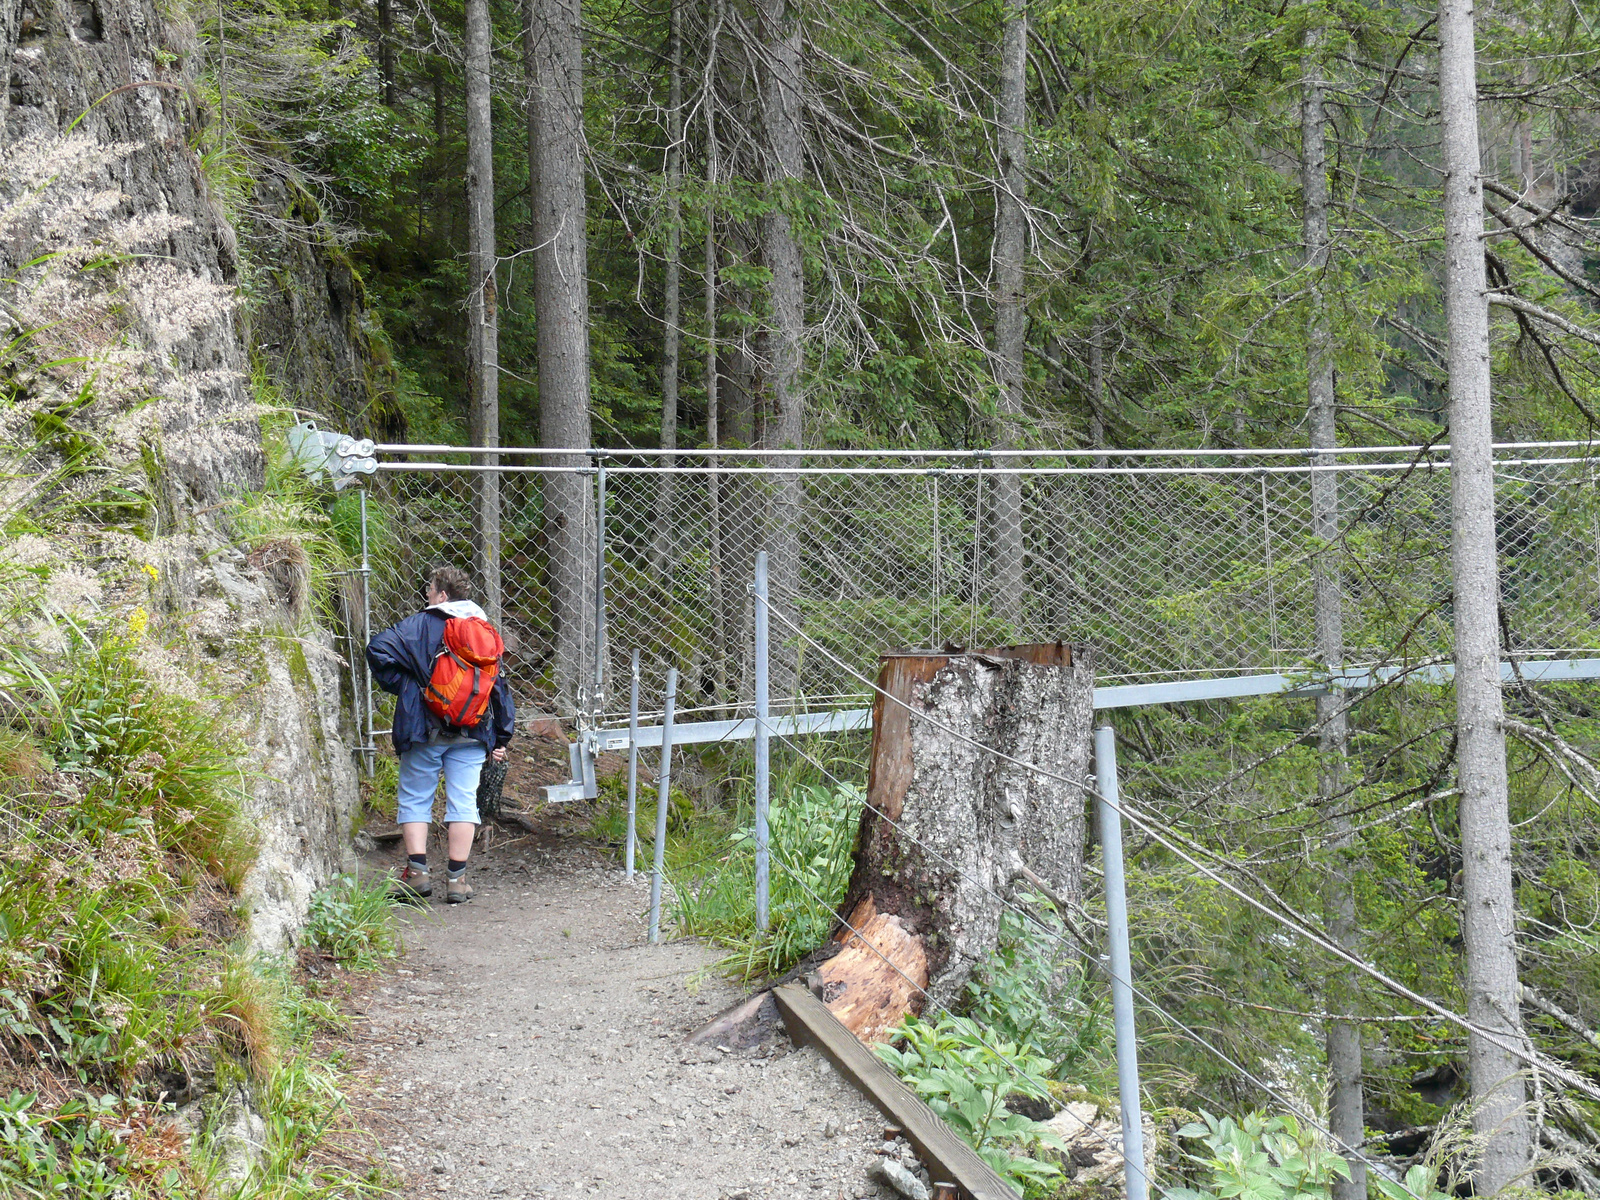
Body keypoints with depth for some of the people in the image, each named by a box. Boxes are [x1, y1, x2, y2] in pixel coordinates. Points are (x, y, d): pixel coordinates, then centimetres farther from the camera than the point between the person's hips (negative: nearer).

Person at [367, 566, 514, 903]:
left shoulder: (420, 625, -2)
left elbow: (378, 649, -15)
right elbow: (499, 685, 11)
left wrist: (398, 684, 0)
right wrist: (501, 737, 14)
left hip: (425, 730, -3)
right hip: (471, 733, 3)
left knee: (415, 799, 7)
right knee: (463, 800, 4)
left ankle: (417, 872, 0)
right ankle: (457, 878, 2)